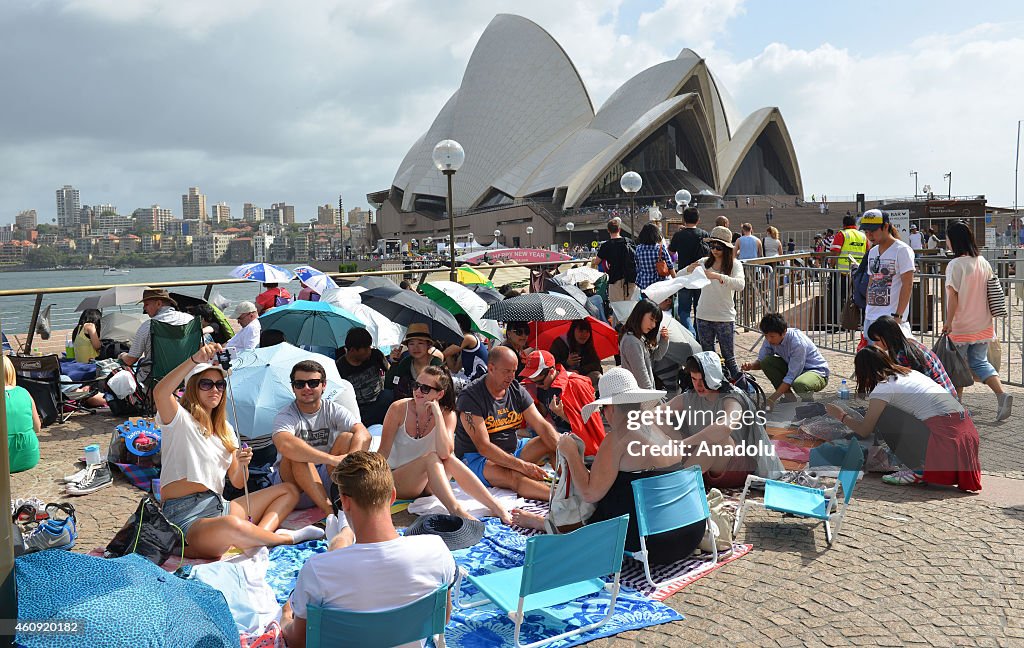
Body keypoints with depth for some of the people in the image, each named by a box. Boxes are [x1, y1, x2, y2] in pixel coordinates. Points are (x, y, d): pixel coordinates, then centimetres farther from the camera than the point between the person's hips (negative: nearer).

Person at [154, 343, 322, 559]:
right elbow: (160, 393, -28)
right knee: (231, 526, -42)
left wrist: (242, 465, -9)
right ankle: (288, 538, -13)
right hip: (186, 517, -8)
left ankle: (263, 533, -21)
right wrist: (195, 359, -34)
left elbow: (237, 482, 13)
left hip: (219, 506, 8)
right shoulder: (180, 420, -2)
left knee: (290, 490, 8)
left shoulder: (225, 429, 18)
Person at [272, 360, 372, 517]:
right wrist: (332, 459, -44)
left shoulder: (333, 410, -2)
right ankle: (328, 510, -35)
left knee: (347, 438, -19)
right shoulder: (285, 416, -12)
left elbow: (364, 435, -20)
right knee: (296, 454, -32)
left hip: (326, 478, 3)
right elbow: (285, 445, -37)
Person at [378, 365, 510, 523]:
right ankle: (455, 510, -41)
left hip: (426, 483, 2)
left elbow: (445, 453, -25)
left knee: (450, 460, -29)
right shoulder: (398, 409, -12)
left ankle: (496, 507, -33)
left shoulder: (447, 415, -8)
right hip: (396, 481, -2)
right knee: (431, 457, -30)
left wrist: (437, 415, -27)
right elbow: (384, 451, -10)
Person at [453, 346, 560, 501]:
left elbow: (541, 425, -2)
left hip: (512, 450, 8)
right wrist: (523, 465, -31)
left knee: (556, 442, -7)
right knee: (513, 476, -38)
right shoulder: (471, 396, -16)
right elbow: (483, 446, -23)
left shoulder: (516, 390, 3)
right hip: (476, 458, -8)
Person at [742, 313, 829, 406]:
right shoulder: (771, 339, -12)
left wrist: (772, 399, -31)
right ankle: (788, 395, -3)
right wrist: (751, 365, -25)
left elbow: (791, 377, -30)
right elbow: (761, 360, 0)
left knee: (799, 384, -40)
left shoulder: (798, 343, -32)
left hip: (817, 371, -7)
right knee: (766, 361, -16)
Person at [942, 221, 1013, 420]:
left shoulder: (955, 265, -15)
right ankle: (1002, 394, -3)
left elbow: (953, 297, -18)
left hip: (961, 326, -6)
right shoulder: (984, 263, 5)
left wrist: (948, 322, -13)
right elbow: (990, 294, 11)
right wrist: (991, 323, 19)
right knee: (980, 362, 14)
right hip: (983, 325, 6)